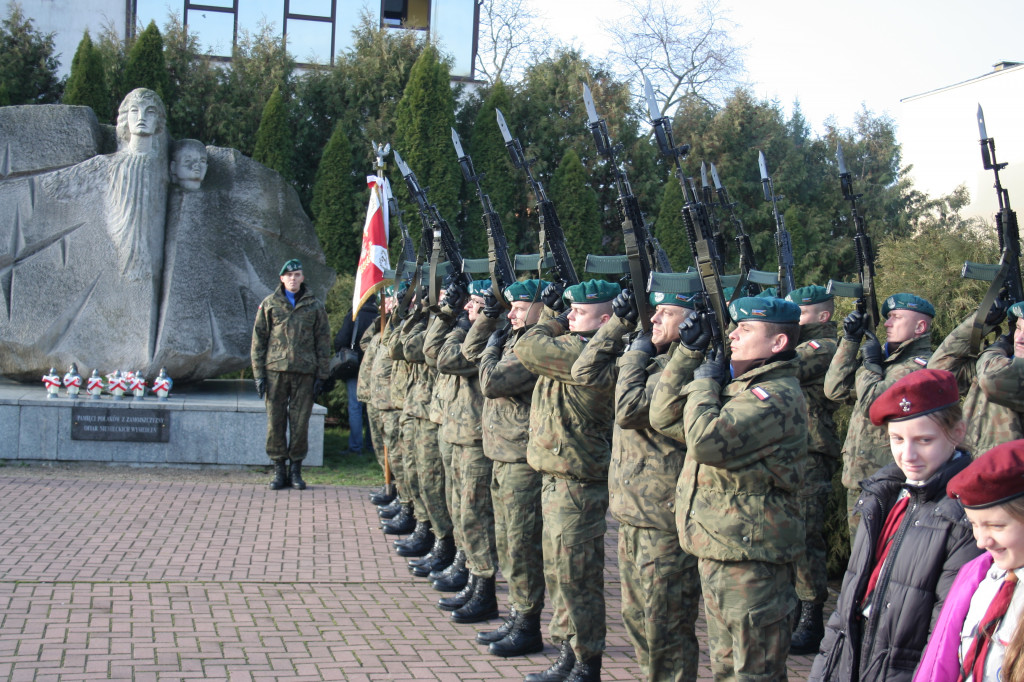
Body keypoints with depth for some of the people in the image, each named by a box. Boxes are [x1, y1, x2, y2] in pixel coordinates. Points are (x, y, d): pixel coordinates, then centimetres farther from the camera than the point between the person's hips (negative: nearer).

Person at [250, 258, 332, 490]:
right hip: (275, 370, 0)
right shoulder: (269, 304, 9)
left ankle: (296, 470, 11)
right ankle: (279, 470, 9)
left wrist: (321, 375, 3)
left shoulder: (315, 306, 10)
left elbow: (323, 342, 10)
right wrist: (259, 373, 1)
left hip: (304, 373, 0)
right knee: (275, 421, 0)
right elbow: (258, 339, 8)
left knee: (300, 423, 1)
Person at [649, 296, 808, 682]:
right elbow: (665, 417, 15)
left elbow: (706, 440, -30)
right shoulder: (735, 386, 13)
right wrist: (688, 353, 6)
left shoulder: (777, 396, -18)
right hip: (717, 551, 10)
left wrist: (704, 383, -12)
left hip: (751, 559, -10)